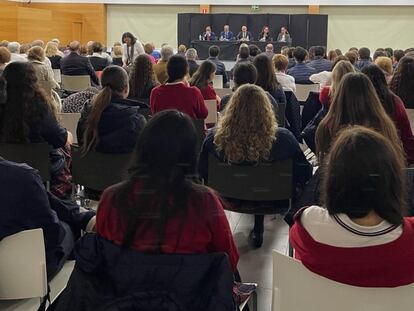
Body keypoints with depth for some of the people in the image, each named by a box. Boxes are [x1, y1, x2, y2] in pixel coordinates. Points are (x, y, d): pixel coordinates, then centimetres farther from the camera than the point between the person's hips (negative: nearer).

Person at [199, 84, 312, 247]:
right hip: (272, 201, -2)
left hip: (231, 199, 2)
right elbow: (305, 173, -15)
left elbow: (202, 173, -8)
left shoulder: (215, 138, -27)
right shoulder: (283, 139, -31)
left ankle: (258, 229, 38)